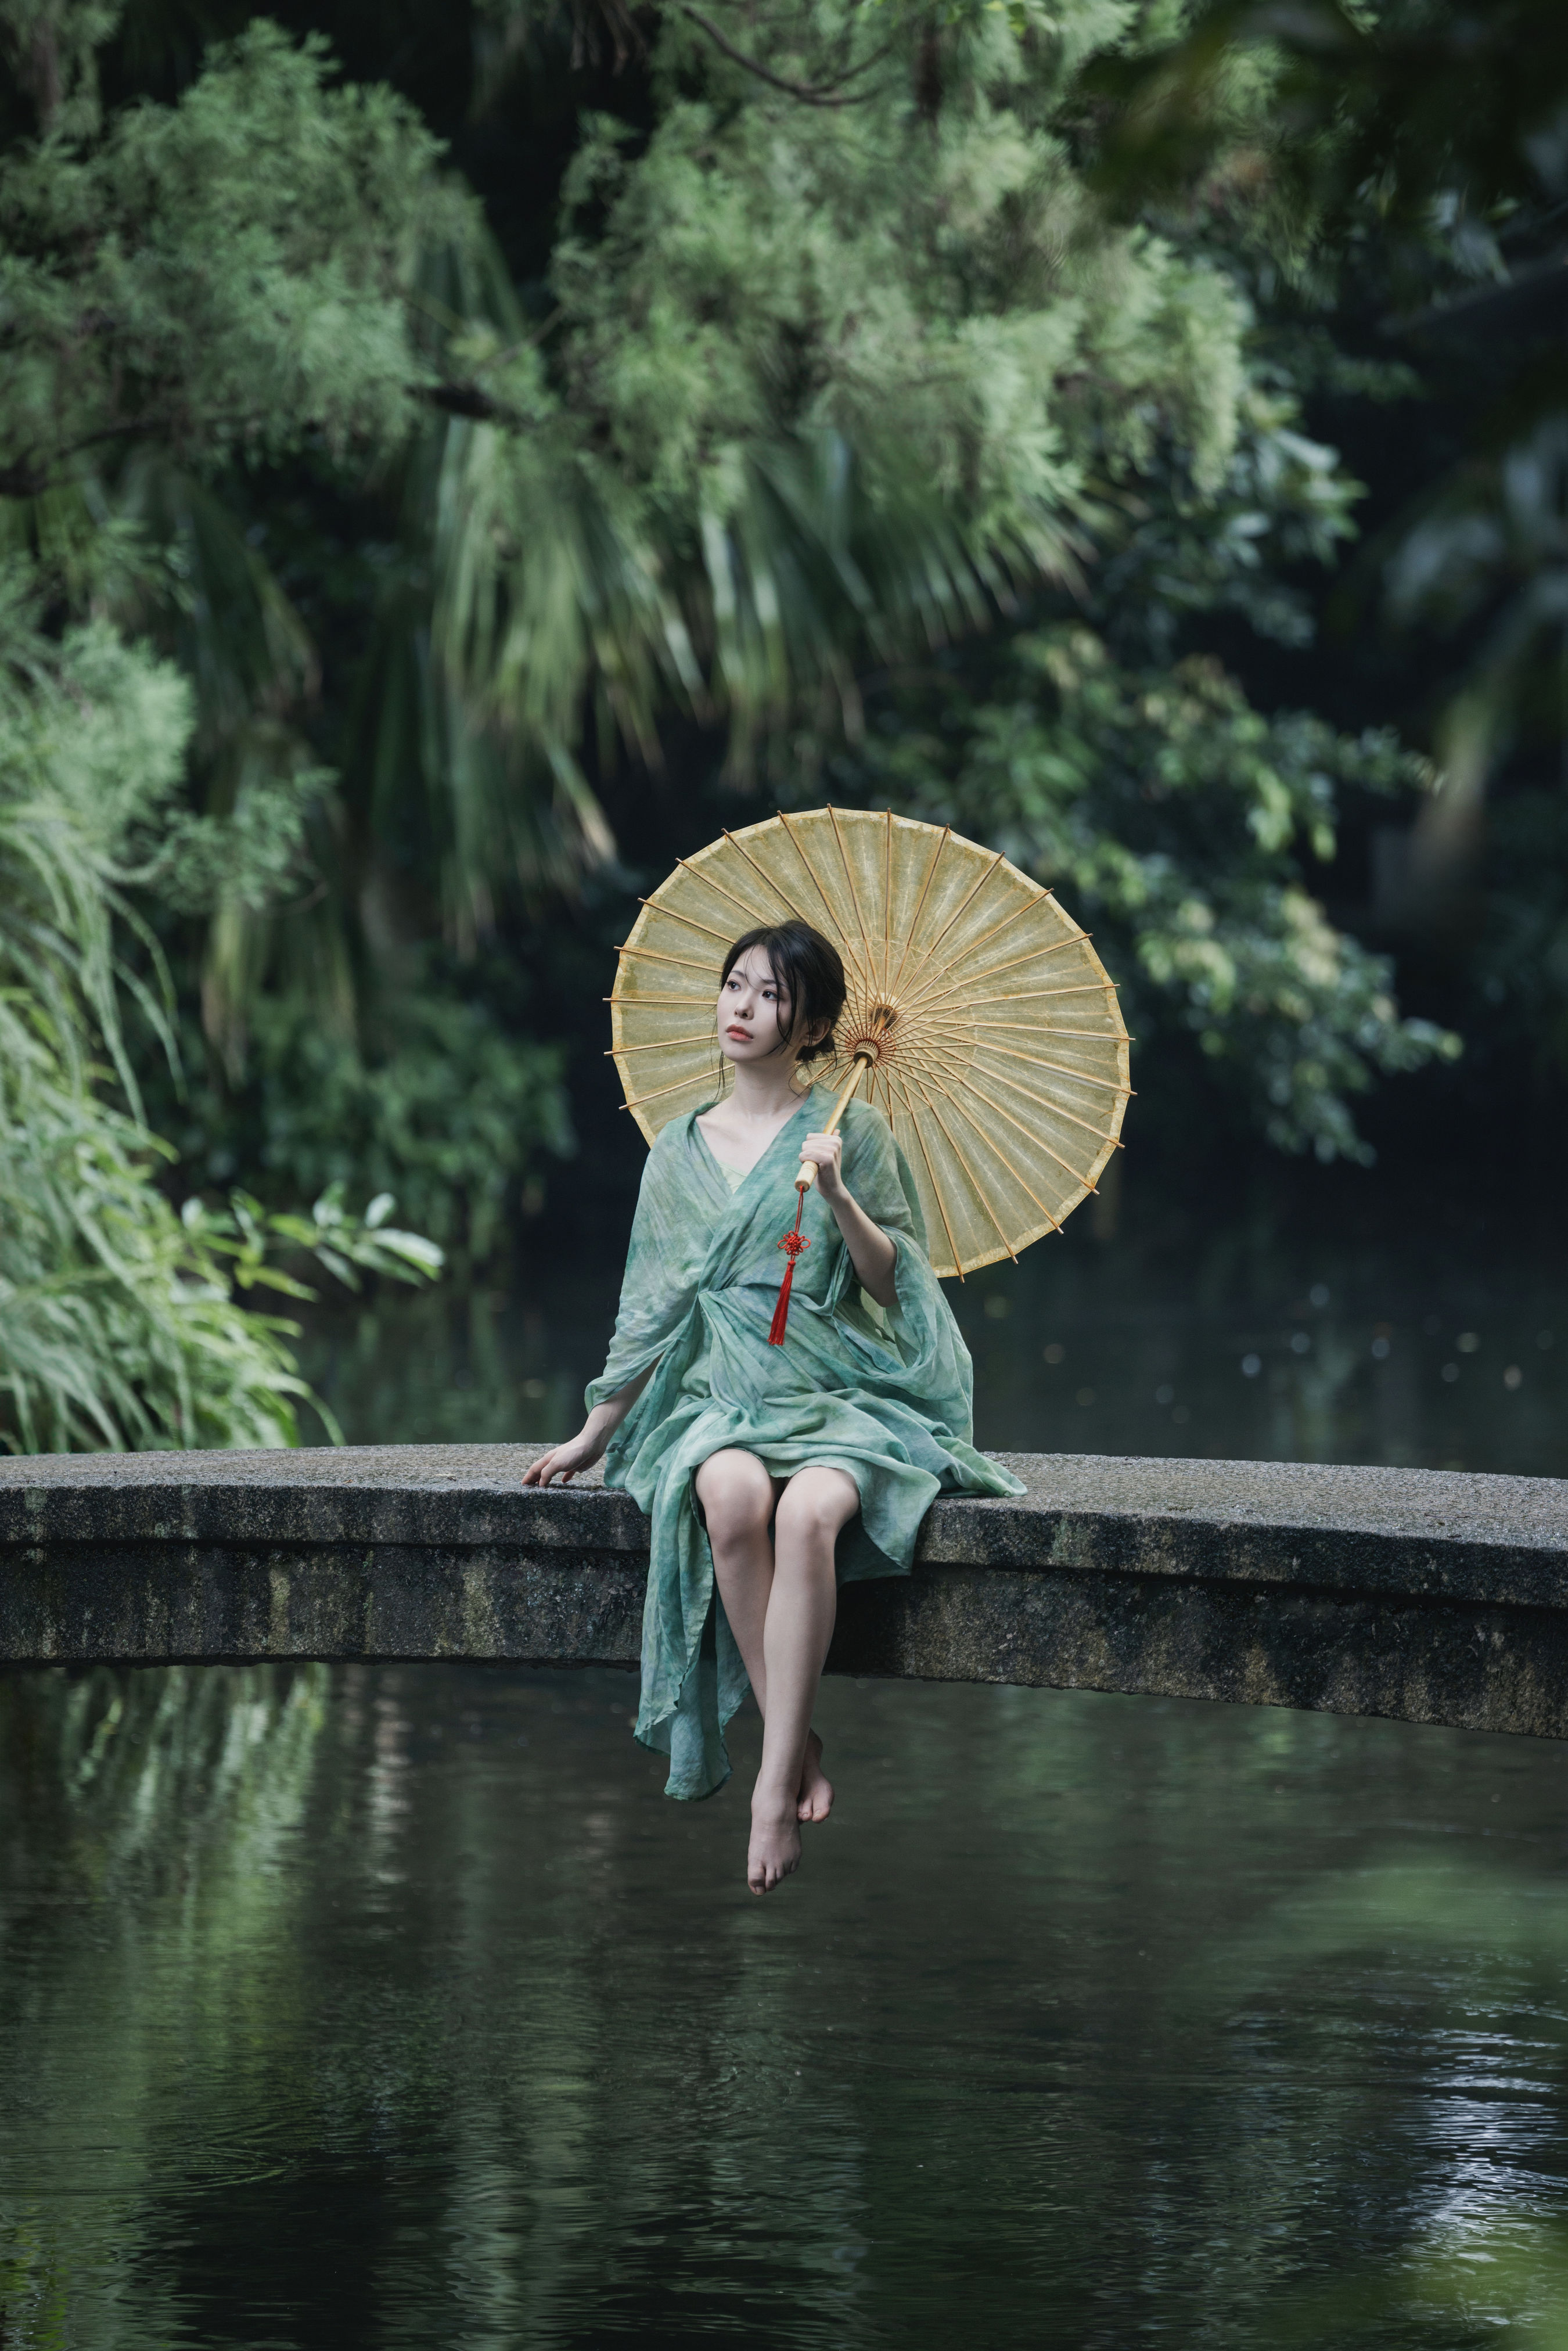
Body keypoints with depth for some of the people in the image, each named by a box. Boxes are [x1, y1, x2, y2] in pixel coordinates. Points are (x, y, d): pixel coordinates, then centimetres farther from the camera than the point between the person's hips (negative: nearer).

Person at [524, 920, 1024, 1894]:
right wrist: (593, 1436, 19)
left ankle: (776, 1781, -36)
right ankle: (802, 1746, -28)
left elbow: (896, 1284, 1)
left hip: (848, 1394, -2)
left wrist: (838, 1197, -15)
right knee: (733, 1499, -35)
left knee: (810, 1513, -37)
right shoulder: (682, 1152, 16)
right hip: (725, 1396, 2)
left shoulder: (853, 1134, 6)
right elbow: (651, 1308, 20)